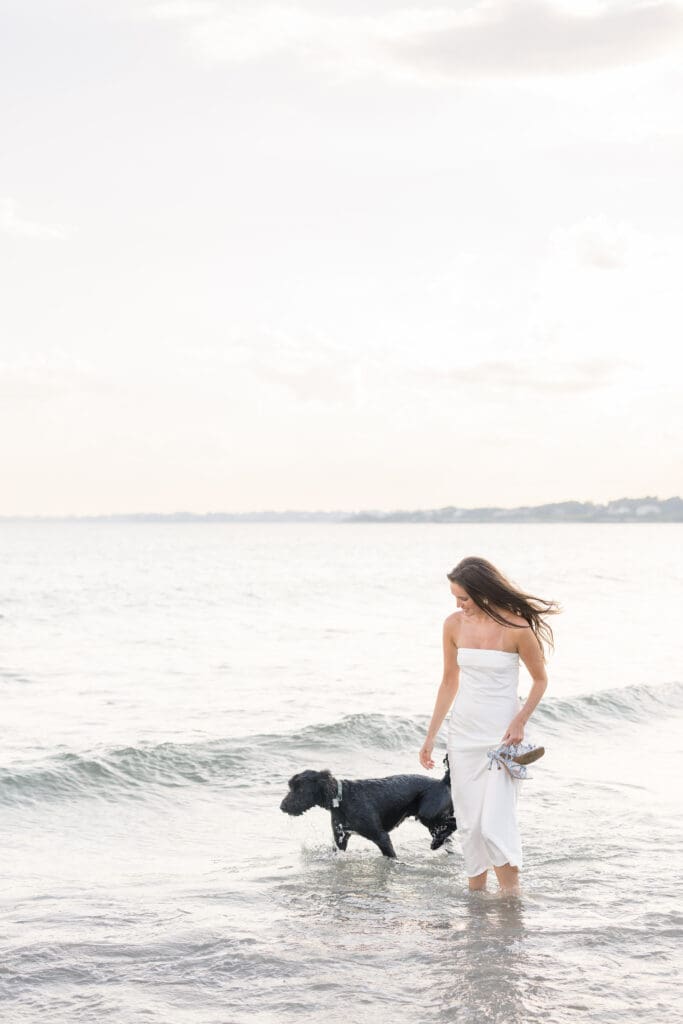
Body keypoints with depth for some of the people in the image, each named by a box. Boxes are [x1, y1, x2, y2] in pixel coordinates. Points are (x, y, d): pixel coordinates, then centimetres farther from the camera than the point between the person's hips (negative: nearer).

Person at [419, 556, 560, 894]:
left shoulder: (516, 628, -13)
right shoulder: (454, 624, 0)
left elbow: (540, 679, 0)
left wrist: (520, 720, -15)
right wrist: (430, 736, 13)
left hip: (502, 736, -5)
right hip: (463, 734, 5)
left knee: (496, 824, -12)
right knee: (469, 824, 7)